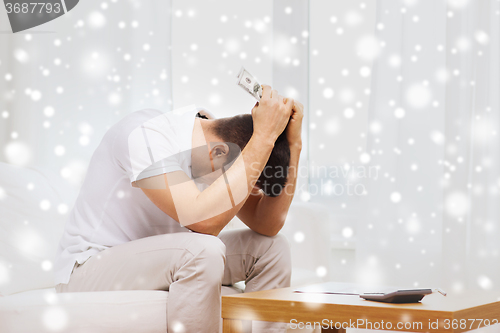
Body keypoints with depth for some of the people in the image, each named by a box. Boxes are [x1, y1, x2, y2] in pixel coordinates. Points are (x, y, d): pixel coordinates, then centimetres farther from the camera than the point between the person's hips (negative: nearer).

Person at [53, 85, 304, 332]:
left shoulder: (217, 138, -3)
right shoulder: (144, 136, -26)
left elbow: (269, 225, -6)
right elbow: (204, 220, -38)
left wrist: (293, 144, -16)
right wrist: (264, 137, -36)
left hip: (156, 262, 8)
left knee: (271, 247, -3)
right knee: (204, 251, -34)